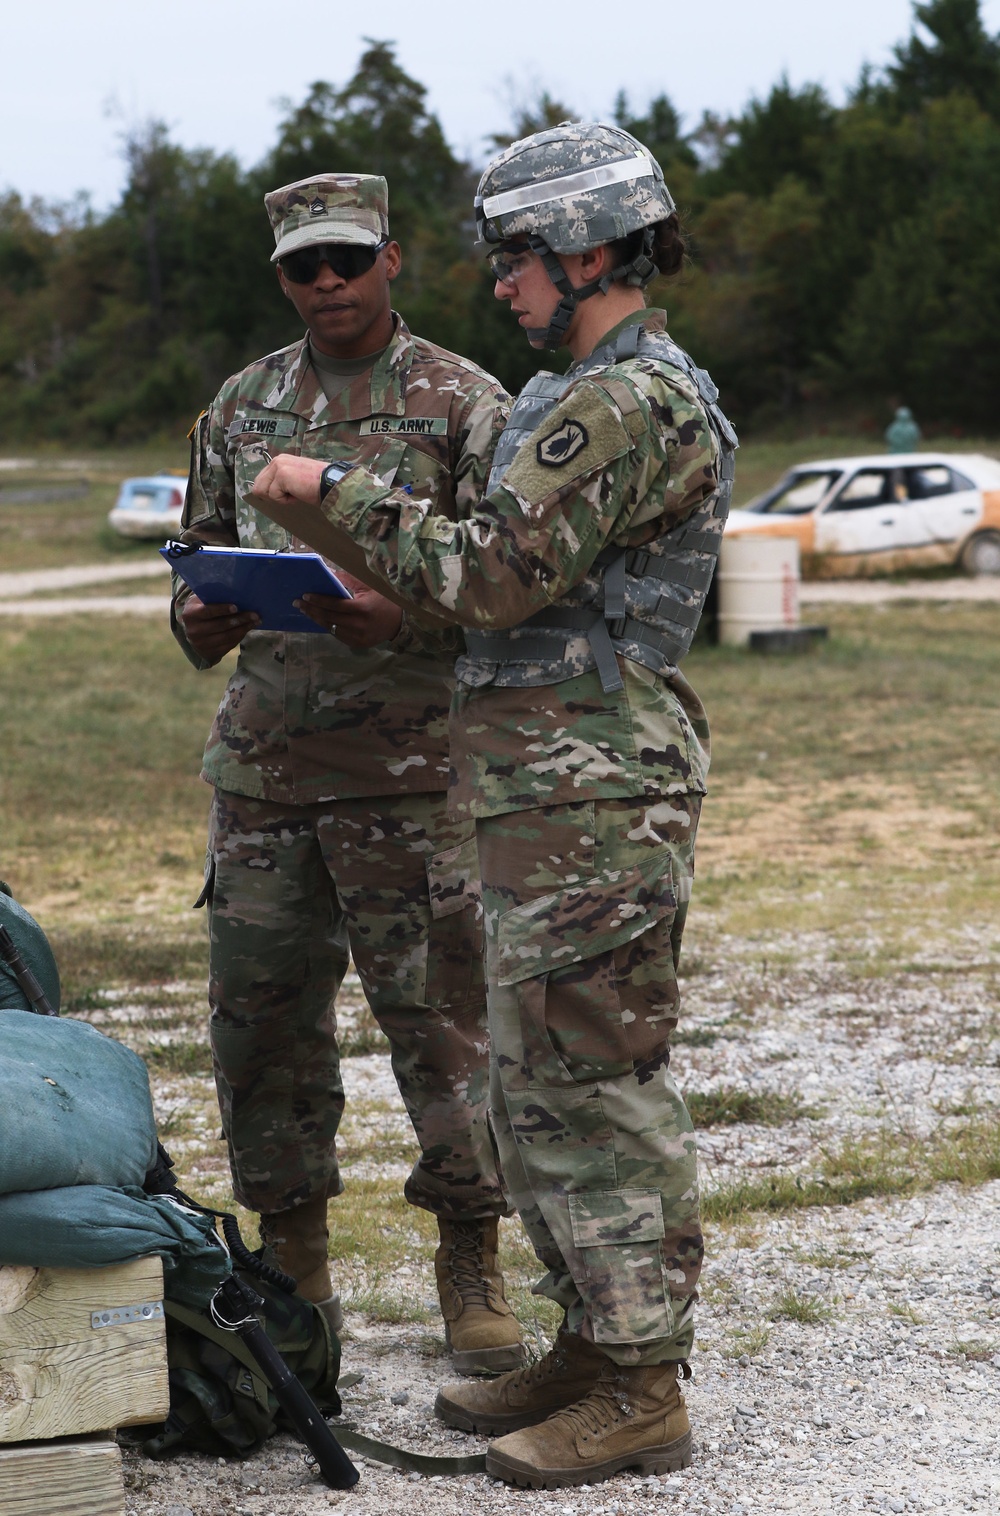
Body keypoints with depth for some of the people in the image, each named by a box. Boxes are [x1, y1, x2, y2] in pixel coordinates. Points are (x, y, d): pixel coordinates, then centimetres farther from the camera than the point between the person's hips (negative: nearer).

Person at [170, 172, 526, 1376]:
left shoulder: (463, 403, 1)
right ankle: (294, 1267, 20)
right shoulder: (240, 408, 14)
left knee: (443, 1018, -2)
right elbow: (203, 556, 20)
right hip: (262, 766, 4)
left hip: (414, 769, -4)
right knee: (261, 1017, 7)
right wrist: (202, 621, -3)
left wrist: (402, 616, -22)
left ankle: (471, 1273, 9)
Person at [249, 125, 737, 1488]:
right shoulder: (594, 394, 19)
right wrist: (352, 555, 12)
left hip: (592, 785, -11)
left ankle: (643, 1390, -1)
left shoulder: (628, 402, -16)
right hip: (545, 786, 11)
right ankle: (592, 1346, 24)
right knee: (541, 1081, 15)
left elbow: (498, 575, -20)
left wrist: (339, 495, -9)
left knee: (594, 1083, -7)